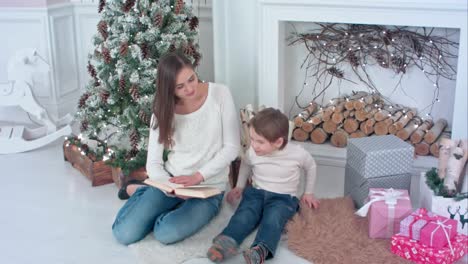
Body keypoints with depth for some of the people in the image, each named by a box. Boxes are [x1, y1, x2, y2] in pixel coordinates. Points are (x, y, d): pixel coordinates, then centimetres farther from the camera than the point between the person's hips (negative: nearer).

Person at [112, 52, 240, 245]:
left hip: (209, 187, -2)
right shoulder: (163, 110, -4)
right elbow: (153, 164, -4)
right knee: (124, 234, -12)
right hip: (171, 180, 3)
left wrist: (198, 176, -20)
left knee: (166, 234, -28)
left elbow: (232, 147, -10)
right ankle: (140, 190, 17)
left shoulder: (220, 94, -11)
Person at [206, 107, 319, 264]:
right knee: (243, 215, -29)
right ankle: (227, 241, -52)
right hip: (256, 192, 3)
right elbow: (245, 164, 21)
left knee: (272, 220, -35)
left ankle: (261, 250, -57)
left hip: (283, 198, -3)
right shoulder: (252, 152, -4)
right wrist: (240, 186, 17)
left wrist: (308, 193, 12)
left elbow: (311, 167, 9)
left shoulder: (297, 154, -13)